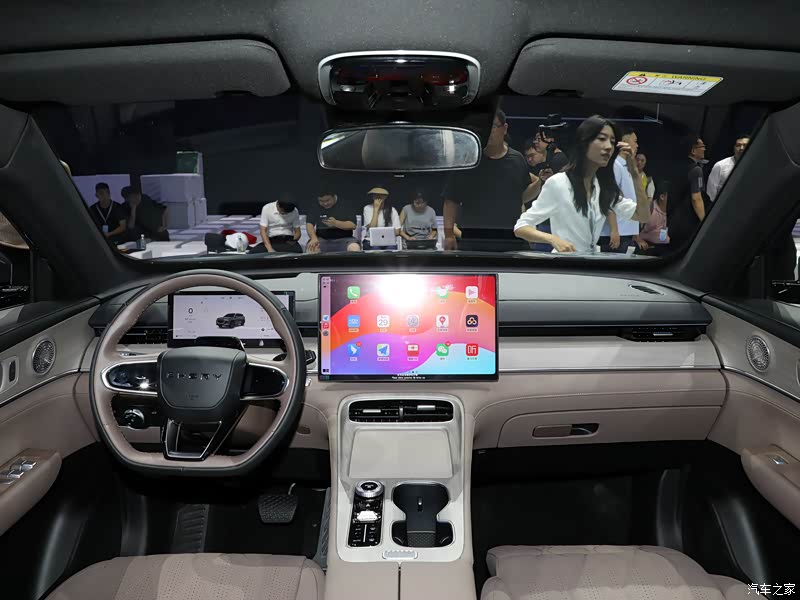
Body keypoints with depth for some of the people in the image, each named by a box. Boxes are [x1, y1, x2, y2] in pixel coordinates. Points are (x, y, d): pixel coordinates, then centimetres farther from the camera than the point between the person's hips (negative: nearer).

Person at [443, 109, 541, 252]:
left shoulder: (517, 160, 11)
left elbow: (523, 196, 17)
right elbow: (451, 200, 2)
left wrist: (539, 182, -2)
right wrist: (449, 233, -6)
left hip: (511, 240, 3)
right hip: (472, 239, -2)